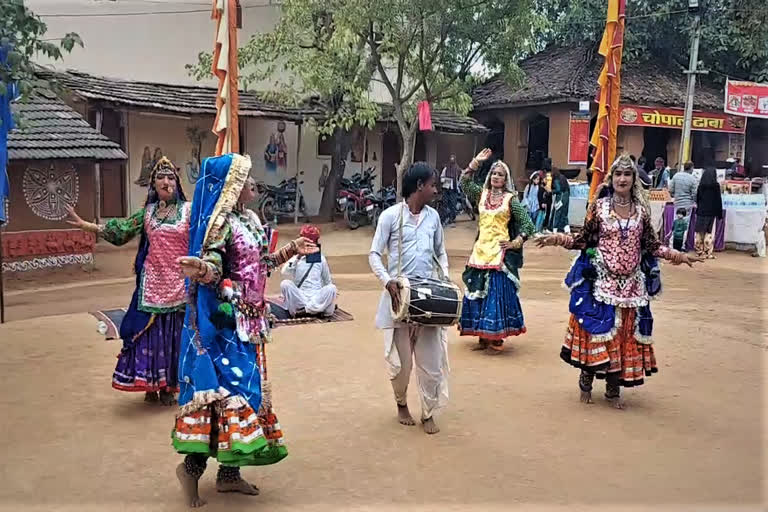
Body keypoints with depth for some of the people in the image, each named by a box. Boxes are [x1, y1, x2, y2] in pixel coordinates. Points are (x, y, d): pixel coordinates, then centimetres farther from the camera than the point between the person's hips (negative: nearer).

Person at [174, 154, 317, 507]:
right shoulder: (219, 221, -14)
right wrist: (200, 270, -43)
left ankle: (229, 472, 20)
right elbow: (213, 270, -21)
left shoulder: (251, 219, 12)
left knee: (246, 387, 11)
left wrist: (292, 250, 20)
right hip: (226, 320, -9)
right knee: (227, 387, -9)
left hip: (250, 319, 9)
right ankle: (191, 466, 7)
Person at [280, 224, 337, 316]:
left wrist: (330, 297, 13)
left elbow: (327, 281, 18)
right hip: (299, 296, 0)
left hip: (317, 296, 1)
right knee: (285, 284, -26)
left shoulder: (321, 259, 12)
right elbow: (285, 272, -9)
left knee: (332, 288, -26)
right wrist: (297, 258, -15)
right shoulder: (296, 258, 8)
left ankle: (305, 309, -29)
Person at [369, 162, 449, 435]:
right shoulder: (391, 215, -6)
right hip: (399, 294, -3)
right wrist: (387, 281, -19)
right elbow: (374, 254, -5)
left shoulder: (433, 216, 8)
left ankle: (428, 413, 20)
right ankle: (401, 404, 32)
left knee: (431, 359, 4)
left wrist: (446, 280, 2)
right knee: (400, 361, 6)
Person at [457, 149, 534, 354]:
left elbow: (527, 224, -2)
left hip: (500, 253, -5)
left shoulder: (510, 199, -3)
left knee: (497, 292, -6)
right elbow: (464, 183, 5)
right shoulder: (483, 194, 10)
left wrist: (515, 243, -8)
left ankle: (496, 340, 2)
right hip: (480, 251, 5)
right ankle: (483, 337, 17)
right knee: (477, 292, 6)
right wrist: (476, 162, -1)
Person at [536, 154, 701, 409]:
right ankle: (586, 383, 17)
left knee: (626, 333, 7)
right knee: (597, 330, -2)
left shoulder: (641, 209, 4)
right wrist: (559, 239, -17)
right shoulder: (599, 206, -2)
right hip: (601, 281, -3)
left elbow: (650, 243, 8)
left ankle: (614, 389, 20)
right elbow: (584, 239, -2)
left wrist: (673, 253, -7)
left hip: (631, 284, 3)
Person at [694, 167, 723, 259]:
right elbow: (718, 200, -4)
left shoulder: (701, 185, 2)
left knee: (700, 232, 9)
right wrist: (719, 213, 2)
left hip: (701, 211, 3)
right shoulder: (716, 185, -6)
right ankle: (708, 252, -5)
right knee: (709, 232, -2)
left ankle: (700, 251, 12)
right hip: (711, 211, -3)